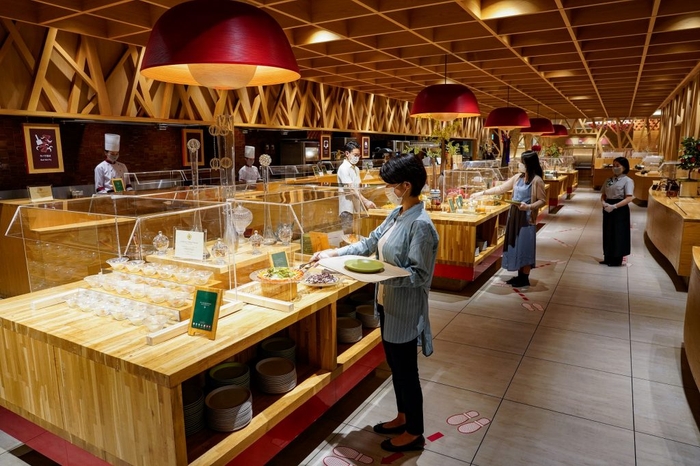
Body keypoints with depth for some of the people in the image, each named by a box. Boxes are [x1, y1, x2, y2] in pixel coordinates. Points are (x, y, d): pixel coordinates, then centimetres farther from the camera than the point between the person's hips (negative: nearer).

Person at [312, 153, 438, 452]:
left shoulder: (420, 224, -23)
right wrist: (334, 252, 8)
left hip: (405, 309, -9)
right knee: (395, 365, 22)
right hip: (388, 303, 9)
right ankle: (403, 417, 42)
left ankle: (414, 433, 29)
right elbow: (370, 243, 13)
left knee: (406, 370, 8)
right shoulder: (396, 214, 5)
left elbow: (420, 274, -23)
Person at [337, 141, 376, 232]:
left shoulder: (356, 169, 12)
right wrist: (365, 201, -26)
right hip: (347, 207, -8)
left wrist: (364, 202, 6)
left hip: (356, 207, 8)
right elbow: (351, 188, -20)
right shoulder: (343, 168, -13)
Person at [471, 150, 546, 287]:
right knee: (516, 245, 11)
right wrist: (482, 193, 10)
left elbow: (543, 201, -10)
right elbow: (501, 188, 13)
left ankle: (525, 278, 10)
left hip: (527, 217, -7)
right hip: (514, 215, 7)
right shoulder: (517, 177, 8)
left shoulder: (537, 180, -13)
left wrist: (528, 206, -25)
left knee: (525, 247, -1)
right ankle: (520, 275, 22)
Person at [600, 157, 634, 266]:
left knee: (618, 235, 1)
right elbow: (603, 195, 12)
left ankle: (617, 260, 12)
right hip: (608, 209, 7)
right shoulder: (609, 180, 10)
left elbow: (629, 198, -17)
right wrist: (604, 203, -9)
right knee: (608, 233, 11)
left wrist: (614, 206, -24)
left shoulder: (628, 181, -9)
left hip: (620, 210, -6)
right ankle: (608, 258, 22)